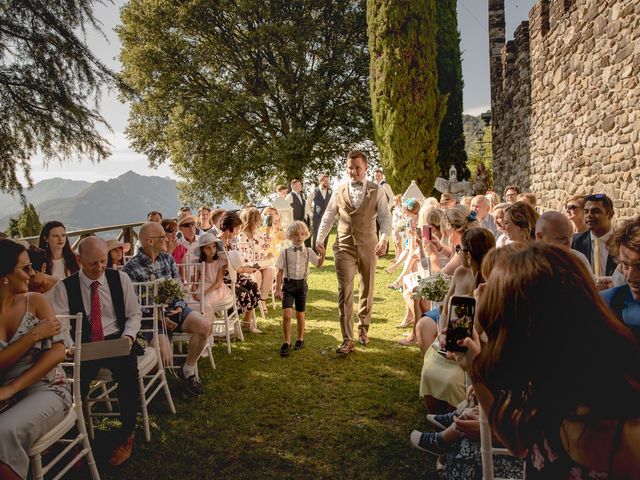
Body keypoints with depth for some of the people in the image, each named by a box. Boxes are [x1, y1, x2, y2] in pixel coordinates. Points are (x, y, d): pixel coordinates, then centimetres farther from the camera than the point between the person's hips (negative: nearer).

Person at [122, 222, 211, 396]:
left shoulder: (168, 259, 7)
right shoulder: (130, 269, -10)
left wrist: (179, 307, -9)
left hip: (173, 308, 5)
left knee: (205, 326, -19)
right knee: (165, 357, -25)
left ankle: (188, 370, 2)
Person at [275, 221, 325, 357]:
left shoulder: (308, 251, 1)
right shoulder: (285, 252, -3)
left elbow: (318, 265, -4)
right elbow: (280, 271, -1)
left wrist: (323, 255, -21)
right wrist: (278, 288, -4)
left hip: (301, 284, 2)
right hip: (288, 284, -2)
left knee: (300, 315, 12)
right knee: (286, 314, -11)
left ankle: (300, 339, 31)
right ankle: (287, 342, 5)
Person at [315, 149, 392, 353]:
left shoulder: (376, 191, 0)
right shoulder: (339, 191, 5)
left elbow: (385, 217, -5)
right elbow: (328, 217, 9)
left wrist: (384, 239, -21)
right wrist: (320, 239, -2)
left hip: (368, 246, 0)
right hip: (344, 246, 0)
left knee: (367, 289, 13)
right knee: (345, 291, -5)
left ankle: (363, 327, 34)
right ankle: (347, 339, 0)